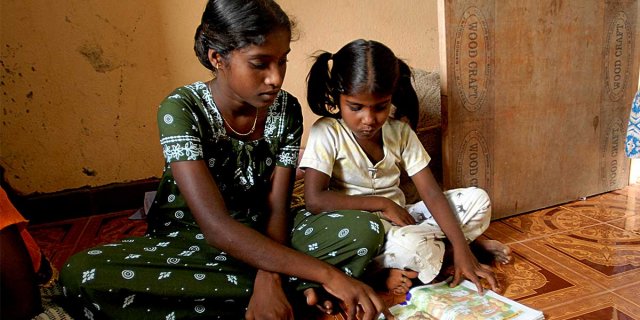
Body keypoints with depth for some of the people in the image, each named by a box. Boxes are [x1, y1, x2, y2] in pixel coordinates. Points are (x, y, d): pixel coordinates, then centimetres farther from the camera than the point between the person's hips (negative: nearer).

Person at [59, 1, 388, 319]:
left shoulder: (286, 110, -9)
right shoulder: (180, 109, -23)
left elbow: (277, 209, -11)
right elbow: (216, 226, -33)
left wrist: (269, 277, -31)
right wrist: (327, 274, -39)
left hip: (259, 239, 2)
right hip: (182, 242, -1)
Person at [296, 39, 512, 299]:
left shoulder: (400, 131, -3)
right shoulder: (326, 133, -15)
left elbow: (431, 193, -7)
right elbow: (315, 200, -23)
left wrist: (461, 249, -17)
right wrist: (383, 204, -18)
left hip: (400, 221, 5)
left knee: (477, 199, -3)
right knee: (413, 248, -33)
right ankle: (441, 246, -4)